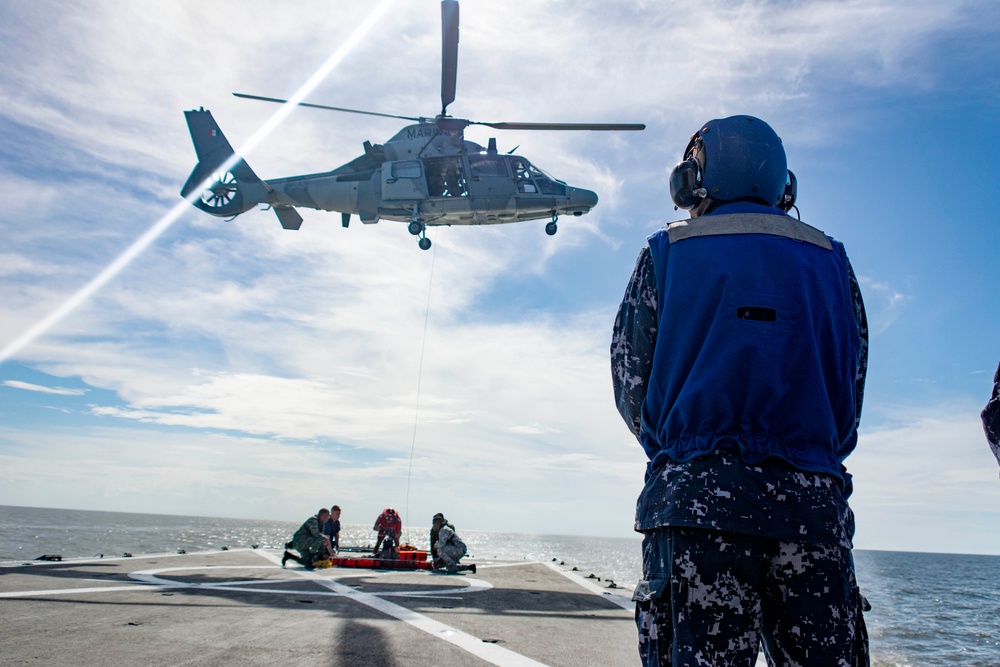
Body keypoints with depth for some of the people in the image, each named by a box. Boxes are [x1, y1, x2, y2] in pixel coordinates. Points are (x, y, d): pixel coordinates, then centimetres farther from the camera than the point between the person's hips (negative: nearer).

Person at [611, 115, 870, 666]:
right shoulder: (831, 261, 14)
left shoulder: (665, 254, 5)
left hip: (696, 502, -2)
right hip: (814, 505, 3)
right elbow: (848, 397, 13)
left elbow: (633, 393, 4)